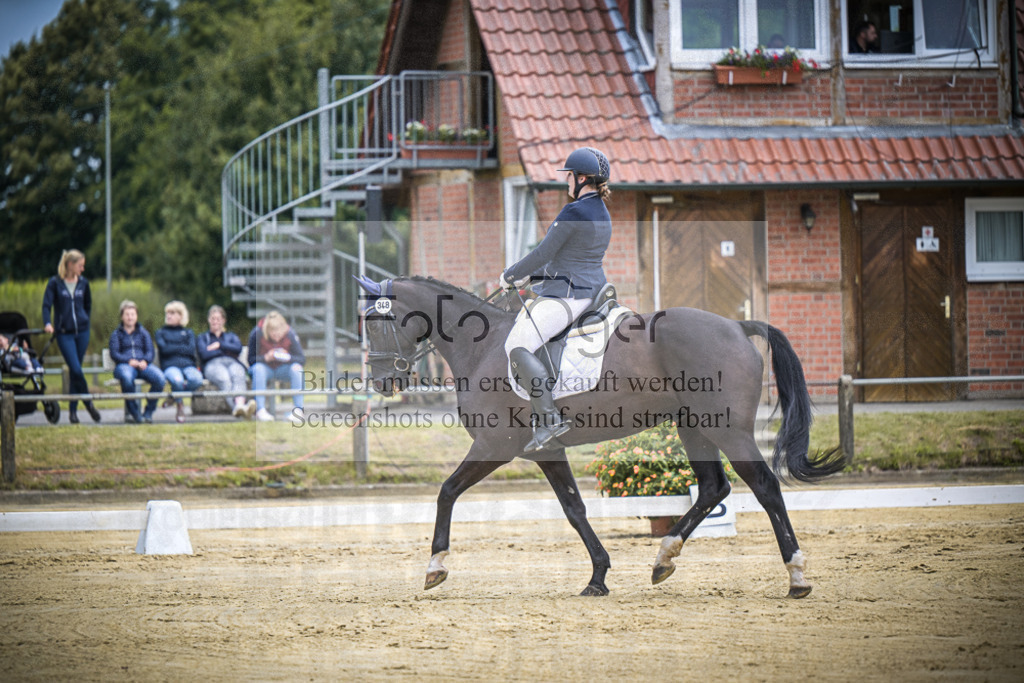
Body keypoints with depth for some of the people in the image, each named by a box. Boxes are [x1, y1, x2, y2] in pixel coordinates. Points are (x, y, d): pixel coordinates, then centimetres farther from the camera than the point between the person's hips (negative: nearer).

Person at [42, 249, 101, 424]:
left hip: (82, 332, 3)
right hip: (64, 333, -3)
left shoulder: (83, 283, 7)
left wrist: (85, 322, 10)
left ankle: (73, 409, 14)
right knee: (76, 370, -13)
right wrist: (47, 323, -22)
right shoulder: (55, 283, -4)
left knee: (75, 371, 6)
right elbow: (46, 304, -7)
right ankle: (89, 404, 3)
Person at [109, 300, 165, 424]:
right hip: (125, 365, -2)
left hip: (143, 365, 2)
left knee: (159, 377, -31)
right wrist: (129, 361, -15)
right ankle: (133, 412, -29)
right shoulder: (116, 334, 18)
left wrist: (145, 361, -12)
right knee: (127, 377, -42)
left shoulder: (143, 333, 25)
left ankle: (148, 412, -18)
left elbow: (150, 352, 12)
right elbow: (114, 354, 4)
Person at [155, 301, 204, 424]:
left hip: (188, 365, 2)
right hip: (170, 366, -2)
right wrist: (182, 348, 4)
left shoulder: (188, 333, 25)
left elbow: (191, 349, 5)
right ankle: (180, 407, -10)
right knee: (177, 380, -40)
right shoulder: (161, 332, 22)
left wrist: (172, 348, 2)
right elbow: (164, 349, 2)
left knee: (196, 380, -36)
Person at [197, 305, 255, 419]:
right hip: (213, 364, -2)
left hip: (232, 362, 2)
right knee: (224, 379, -41)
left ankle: (239, 405, -70)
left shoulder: (231, 336, 36)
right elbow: (204, 354, 8)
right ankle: (237, 407, -71)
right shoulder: (203, 338, 31)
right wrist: (227, 350, 8)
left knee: (238, 376, -40)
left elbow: (238, 348, 12)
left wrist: (219, 345, 6)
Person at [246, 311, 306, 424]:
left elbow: (302, 359, -12)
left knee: (296, 368, -29)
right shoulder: (257, 334, -19)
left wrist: (288, 357, -33)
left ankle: (298, 409, -30)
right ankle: (260, 409, -38)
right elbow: (251, 359, -16)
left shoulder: (290, 334, -14)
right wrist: (265, 358, -35)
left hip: (283, 369, 2)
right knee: (258, 368, -35)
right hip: (265, 367, -2)